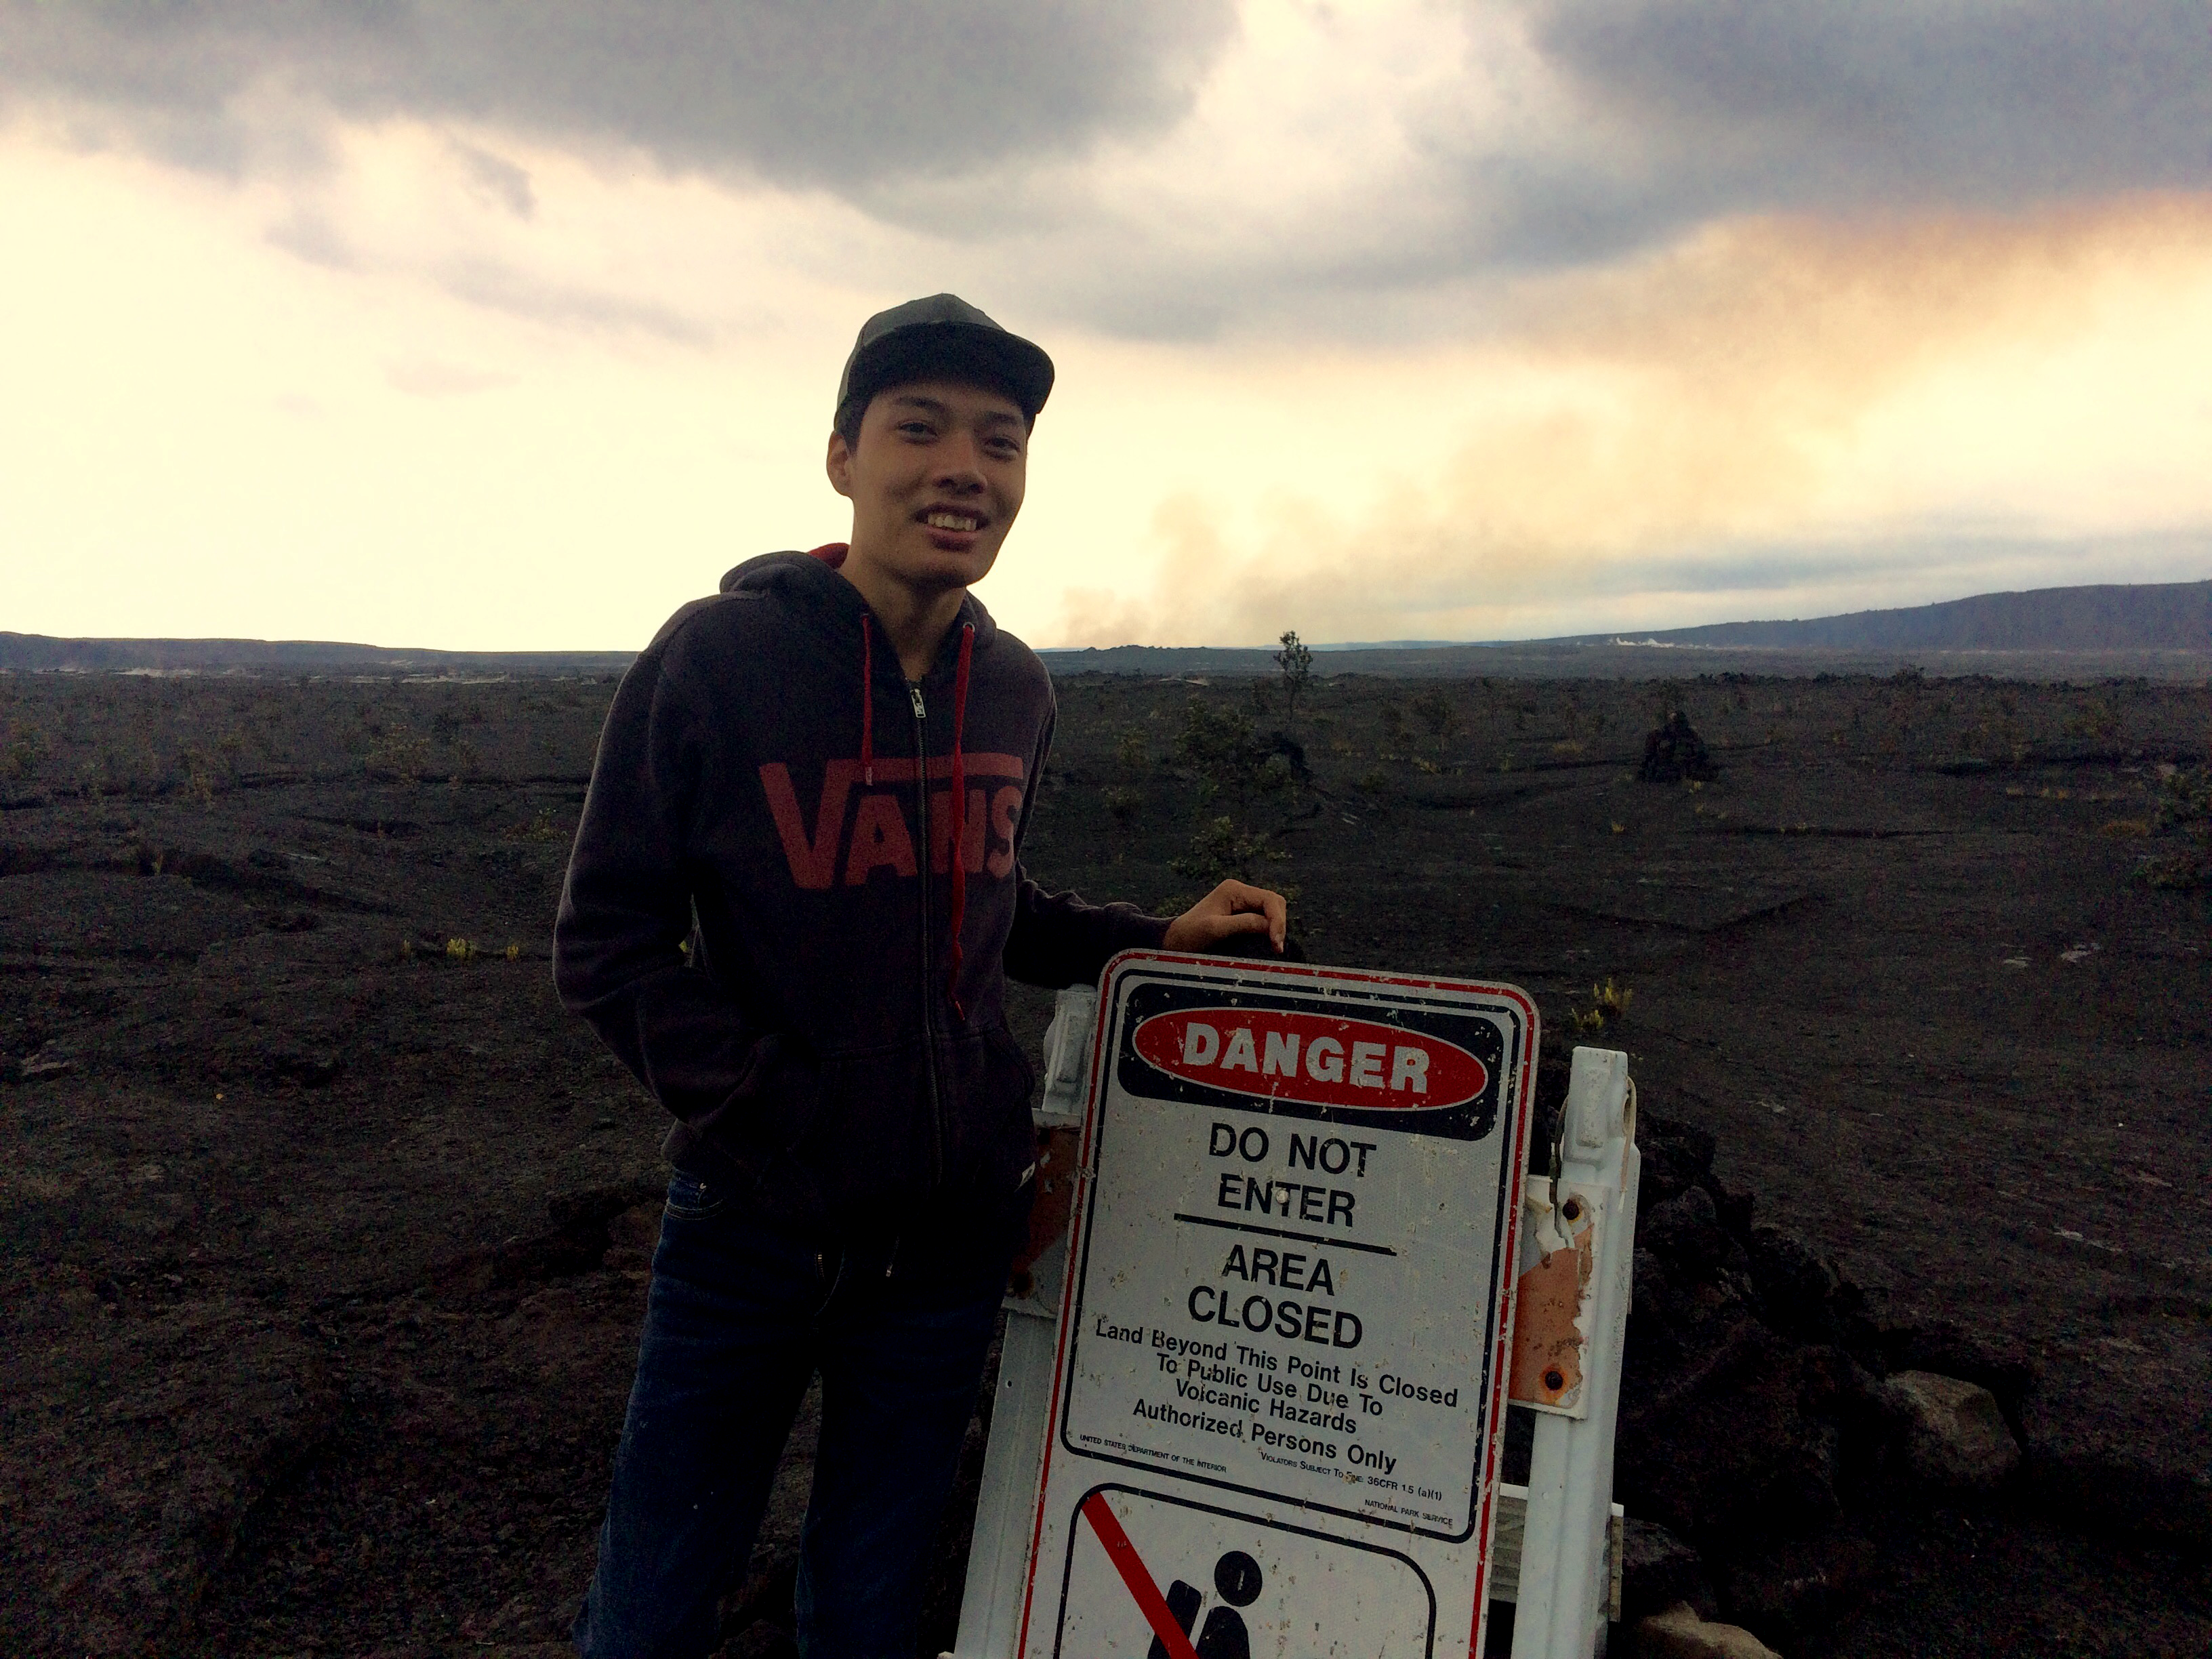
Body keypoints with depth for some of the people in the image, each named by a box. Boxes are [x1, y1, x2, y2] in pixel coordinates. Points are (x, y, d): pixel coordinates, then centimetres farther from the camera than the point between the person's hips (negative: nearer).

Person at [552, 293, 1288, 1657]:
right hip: (756, 1226, -3)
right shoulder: (718, 655, -13)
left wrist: (1149, 939, 1)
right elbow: (608, 942, -11)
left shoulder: (1014, 689, 0)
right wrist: (772, 1121, -19)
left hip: (952, 1235, 4)